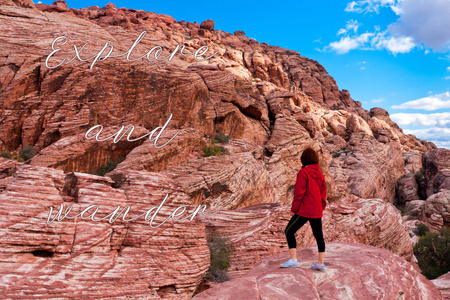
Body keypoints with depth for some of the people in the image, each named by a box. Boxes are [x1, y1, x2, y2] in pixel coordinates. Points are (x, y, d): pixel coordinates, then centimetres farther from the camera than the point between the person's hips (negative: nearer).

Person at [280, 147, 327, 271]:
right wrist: (321, 207, 19)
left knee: (289, 231, 1)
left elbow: (299, 192, -15)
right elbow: (323, 191, 12)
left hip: (305, 210, -7)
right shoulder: (319, 173, 8)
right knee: (318, 235, 15)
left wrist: (294, 208, -8)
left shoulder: (303, 172, -12)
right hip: (317, 211, 7)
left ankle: (293, 259, -3)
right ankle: (321, 263, 20)